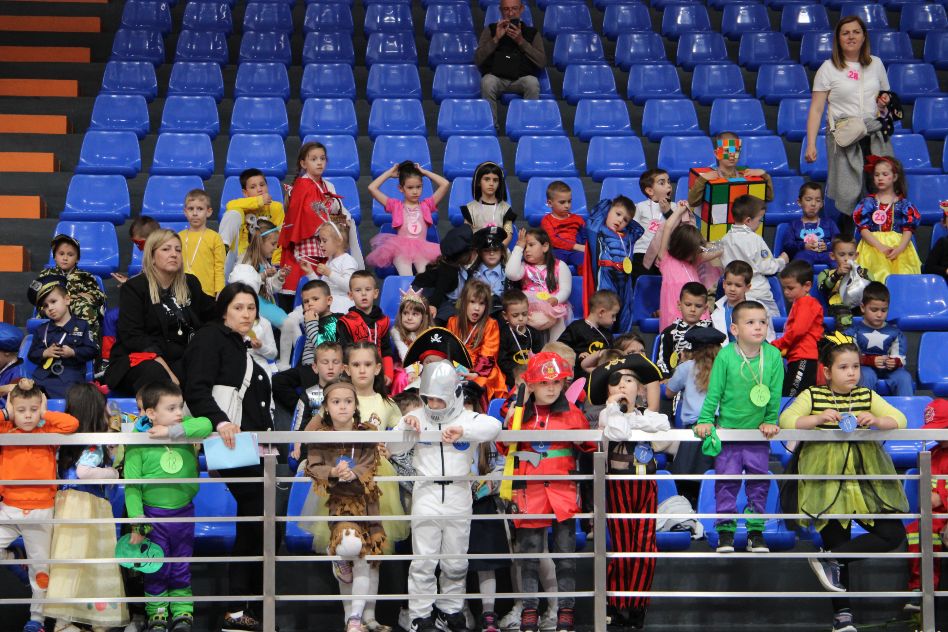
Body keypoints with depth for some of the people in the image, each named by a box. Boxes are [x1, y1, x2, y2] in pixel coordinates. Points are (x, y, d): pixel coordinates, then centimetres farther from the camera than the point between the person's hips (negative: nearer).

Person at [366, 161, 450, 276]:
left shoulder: (426, 205, 19)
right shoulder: (395, 205, 16)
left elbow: (445, 184, 13)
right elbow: (372, 188, 11)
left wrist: (424, 172, 19)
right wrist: (389, 173, 18)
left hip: (422, 249, 1)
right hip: (401, 249, -1)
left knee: (424, 270, -32)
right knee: (405, 272, -33)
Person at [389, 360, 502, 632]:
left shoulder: (467, 418, -1)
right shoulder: (417, 418, 5)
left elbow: (493, 426, -20)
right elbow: (394, 448, 5)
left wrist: (462, 431, -34)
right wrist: (405, 426, -14)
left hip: (458, 494, 0)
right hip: (426, 494, 0)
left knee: (456, 561, 10)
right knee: (423, 560, 0)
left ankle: (451, 609, 24)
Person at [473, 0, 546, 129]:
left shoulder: (532, 32, 11)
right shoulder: (491, 29, 10)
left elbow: (542, 62, -3)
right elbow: (478, 60, 0)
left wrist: (521, 41, -11)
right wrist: (496, 39, -9)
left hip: (521, 79, 0)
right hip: (496, 77, 0)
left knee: (532, 82, -34)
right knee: (487, 82, -34)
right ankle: (491, 125, -20)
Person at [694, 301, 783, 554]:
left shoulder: (773, 355, -9)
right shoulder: (725, 356, -14)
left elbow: (775, 394, 0)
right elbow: (714, 392, -6)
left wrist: (770, 421, 0)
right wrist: (705, 420, -8)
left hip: (759, 432, 2)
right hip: (728, 429, -2)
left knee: (759, 484, 8)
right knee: (726, 485, 3)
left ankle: (756, 532, 19)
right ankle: (725, 531, 13)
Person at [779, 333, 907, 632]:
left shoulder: (867, 396, 8)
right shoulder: (812, 396, -2)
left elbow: (900, 419, 0)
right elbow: (785, 420, -15)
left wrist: (876, 420, -21)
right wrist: (818, 419, -29)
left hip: (865, 481, 3)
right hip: (827, 484, -3)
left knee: (893, 534, -10)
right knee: (836, 541, 2)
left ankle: (829, 560, -5)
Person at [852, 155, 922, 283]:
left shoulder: (903, 204, 12)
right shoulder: (868, 203, 11)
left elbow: (908, 230, 5)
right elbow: (863, 229, 2)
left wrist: (899, 249, -14)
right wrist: (881, 247, -12)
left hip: (899, 246, 1)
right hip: (873, 246, -1)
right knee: (880, 273, -28)